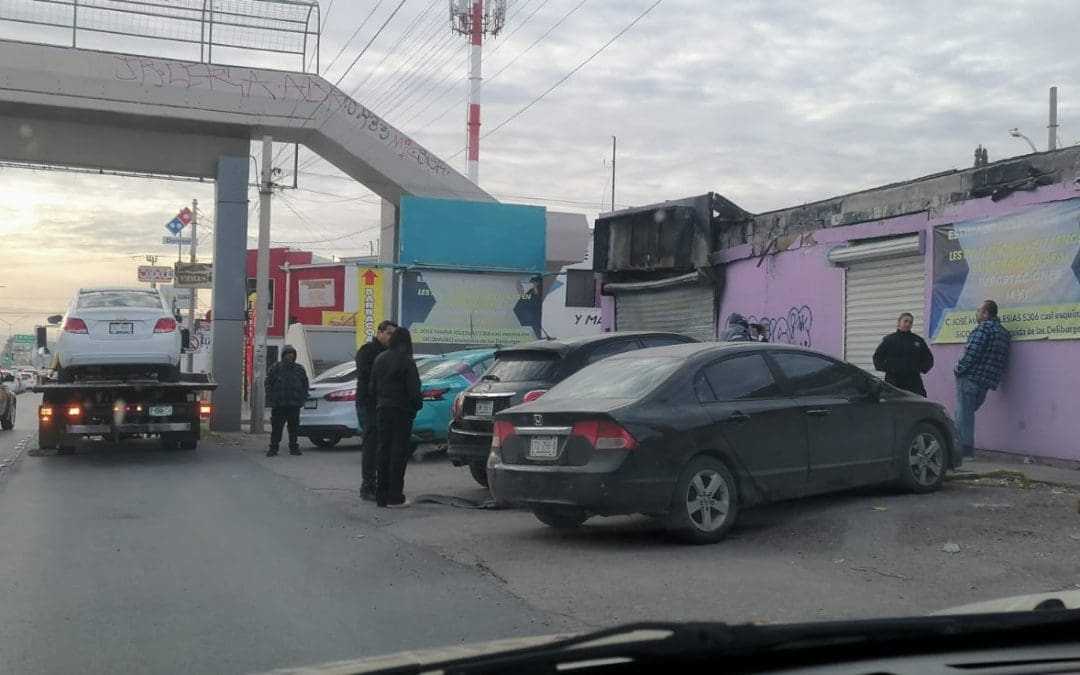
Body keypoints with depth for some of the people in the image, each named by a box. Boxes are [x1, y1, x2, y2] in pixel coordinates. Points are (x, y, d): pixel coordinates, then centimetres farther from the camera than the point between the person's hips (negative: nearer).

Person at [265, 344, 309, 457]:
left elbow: (305, 385, 15)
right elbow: (269, 384, 3)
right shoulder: (275, 368, 4)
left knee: (294, 427, 5)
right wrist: (271, 400, -6)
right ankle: (273, 448, 2)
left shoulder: (299, 369, 11)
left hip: (294, 405, 2)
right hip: (279, 405, -2)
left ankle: (294, 448, 14)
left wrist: (302, 398, 3)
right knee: (276, 427, -2)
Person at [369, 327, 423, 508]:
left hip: (383, 410, 6)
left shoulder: (379, 359, 7)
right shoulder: (407, 362, -12)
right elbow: (413, 389, -13)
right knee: (399, 452, -2)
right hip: (401, 411, -6)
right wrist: (418, 404, 4)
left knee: (383, 451, 11)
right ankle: (395, 497, -2)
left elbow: (372, 388, 9)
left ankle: (381, 495, 13)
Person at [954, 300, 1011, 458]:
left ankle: (965, 448, -5)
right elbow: (1003, 360, 21)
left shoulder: (983, 328, -12)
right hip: (986, 381, 9)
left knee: (964, 413, -4)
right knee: (967, 412, 17)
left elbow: (971, 353, -19)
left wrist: (958, 369, -9)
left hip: (970, 377, -9)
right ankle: (967, 447, 18)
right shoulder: (1003, 332, 18)